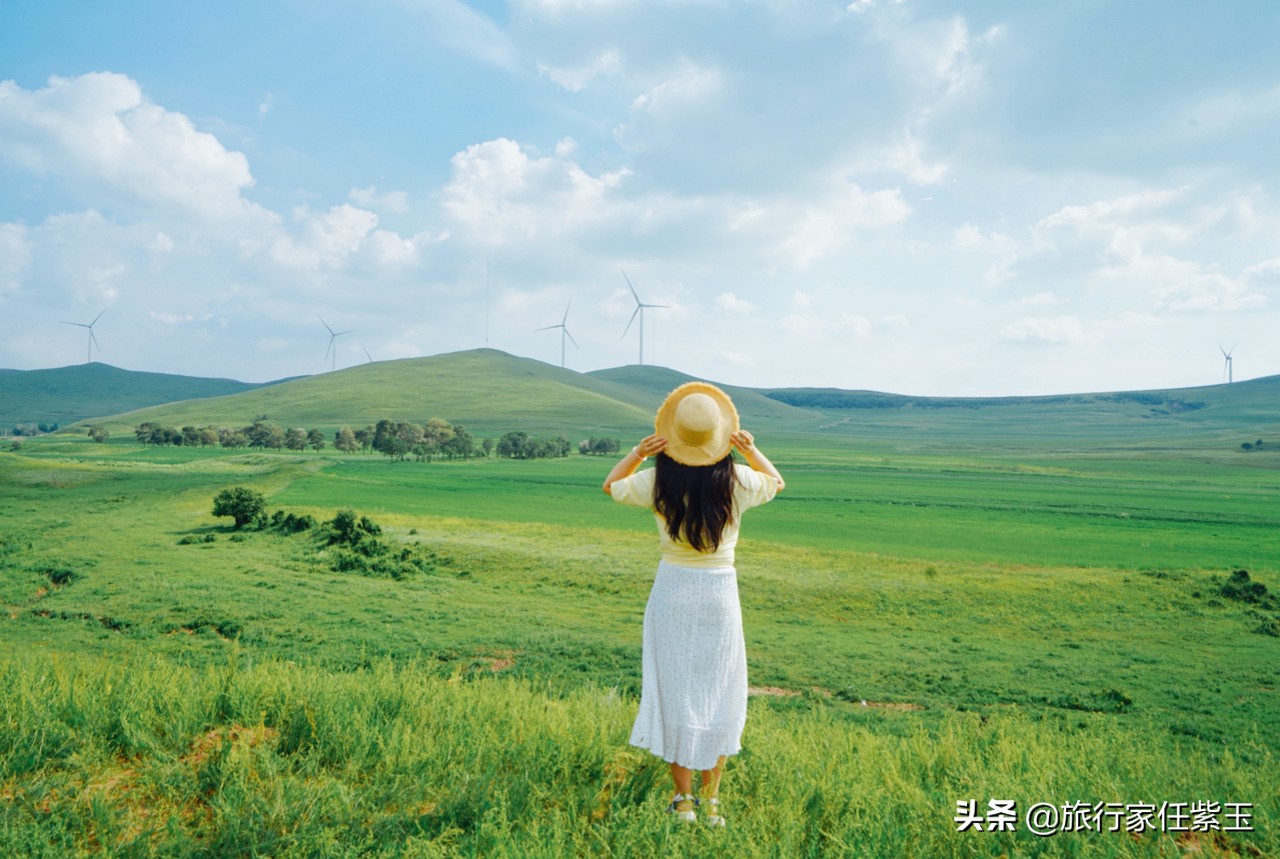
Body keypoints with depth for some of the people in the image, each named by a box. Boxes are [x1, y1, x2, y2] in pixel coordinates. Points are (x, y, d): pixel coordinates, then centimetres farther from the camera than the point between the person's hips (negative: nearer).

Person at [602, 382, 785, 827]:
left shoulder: (658, 480, -12)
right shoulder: (736, 481, -11)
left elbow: (610, 486, 8)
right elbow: (776, 482, 13)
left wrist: (637, 451, -6)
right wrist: (751, 449, -1)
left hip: (671, 590, 0)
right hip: (720, 593, 0)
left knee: (674, 694, 11)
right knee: (719, 696, 14)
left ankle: (683, 799, 20)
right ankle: (711, 800, 21)